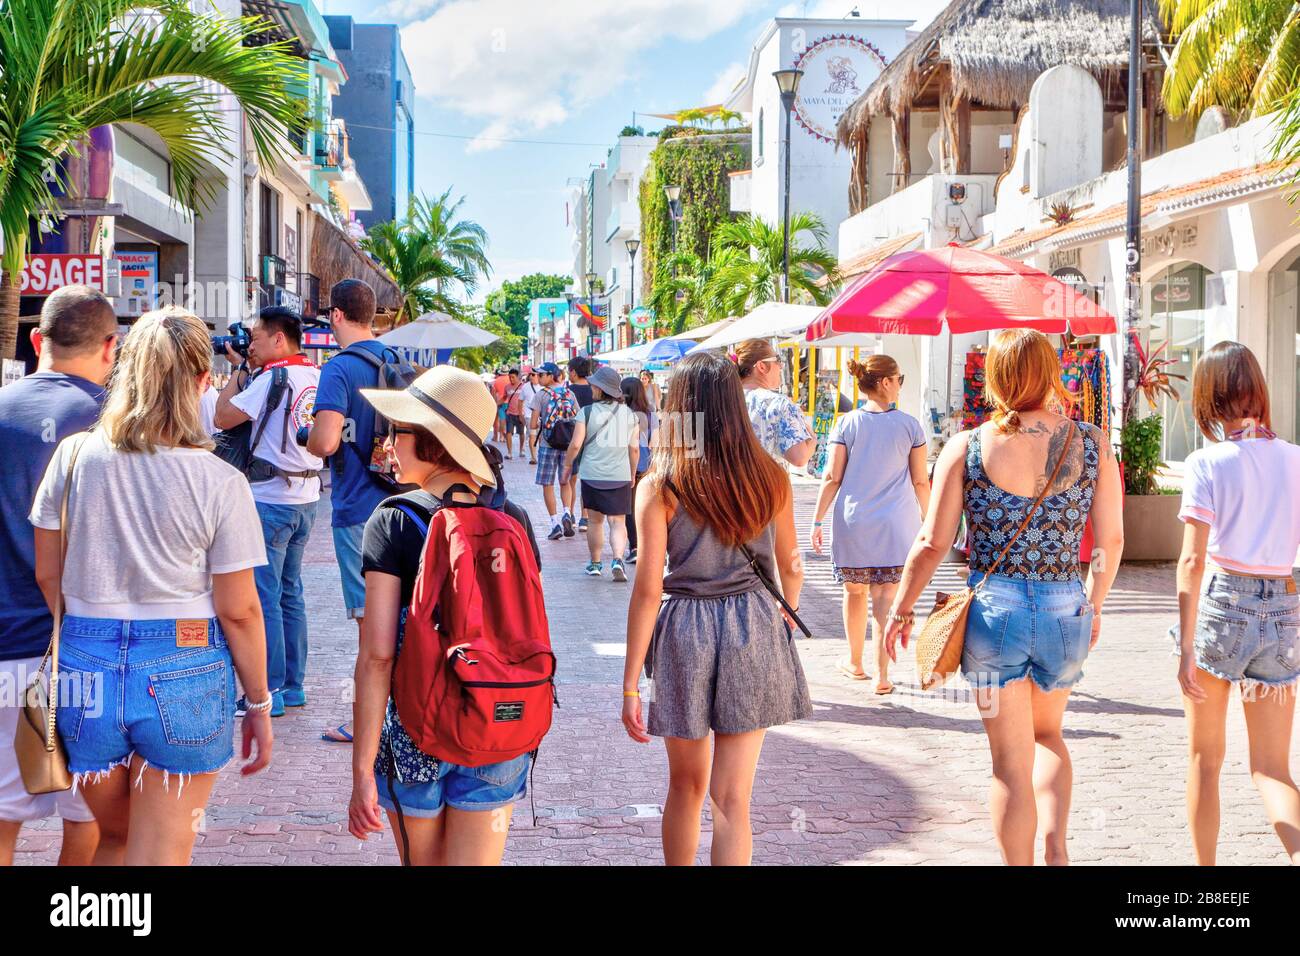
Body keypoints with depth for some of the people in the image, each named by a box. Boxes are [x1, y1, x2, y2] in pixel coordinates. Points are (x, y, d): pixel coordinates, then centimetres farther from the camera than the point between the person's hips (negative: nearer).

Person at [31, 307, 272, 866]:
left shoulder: (74, 457, -3)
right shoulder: (221, 483, -11)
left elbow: (48, 574, 5)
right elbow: (238, 610, -8)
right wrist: (259, 704, 4)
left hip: (86, 668, 3)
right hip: (185, 672, -3)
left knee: (115, 840, 24)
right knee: (160, 855, 9)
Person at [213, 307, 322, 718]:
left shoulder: (273, 378, -15)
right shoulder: (316, 376, 9)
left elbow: (224, 417, -10)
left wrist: (238, 371, -1)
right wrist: (249, 370, 16)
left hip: (271, 499, -9)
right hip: (306, 497, 9)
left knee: (264, 595, -4)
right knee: (290, 592, 15)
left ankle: (270, 691, -2)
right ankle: (294, 684, 20)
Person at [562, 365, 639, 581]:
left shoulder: (587, 412, -7)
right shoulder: (629, 414, 3)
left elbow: (576, 444, -8)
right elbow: (634, 448, 5)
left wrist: (567, 465, 8)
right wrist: (632, 474, 17)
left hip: (592, 474, -1)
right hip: (620, 475, 1)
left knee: (596, 521, 12)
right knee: (617, 521, 3)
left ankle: (595, 564, 20)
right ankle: (618, 559, -18)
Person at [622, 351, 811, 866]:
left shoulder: (658, 489, -10)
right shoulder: (771, 480, -2)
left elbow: (648, 589, -12)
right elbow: (791, 568, 9)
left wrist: (630, 684, -7)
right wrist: (785, 625, 28)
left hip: (685, 632, -1)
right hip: (756, 630, 1)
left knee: (687, 784, 19)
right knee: (732, 797, 4)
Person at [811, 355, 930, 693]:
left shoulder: (847, 424, -2)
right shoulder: (909, 425, -1)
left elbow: (832, 478, -3)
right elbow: (920, 481, 2)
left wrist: (817, 520, 3)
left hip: (854, 523, 1)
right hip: (897, 524, -1)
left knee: (855, 592, 16)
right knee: (886, 598, -1)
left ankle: (855, 662, 30)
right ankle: (882, 675, -4)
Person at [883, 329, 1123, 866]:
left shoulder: (966, 448, -6)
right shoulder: (1091, 444, -2)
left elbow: (933, 543, -5)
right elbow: (1111, 540, 3)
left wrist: (901, 609, 9)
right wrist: (1095, 604, 19)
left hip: (993, 610, -2)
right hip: (1066, 610, 2)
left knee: (1011, 762, 9)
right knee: (1047, 735, 26)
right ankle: (1055, 846, 8)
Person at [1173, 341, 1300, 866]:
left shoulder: (1207, 463, -7)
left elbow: (1192, 560, -13)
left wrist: (1186, 648, -12)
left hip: (1219, 605, -3)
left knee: (1205, 758, 15)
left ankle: (1205, 867, 24)